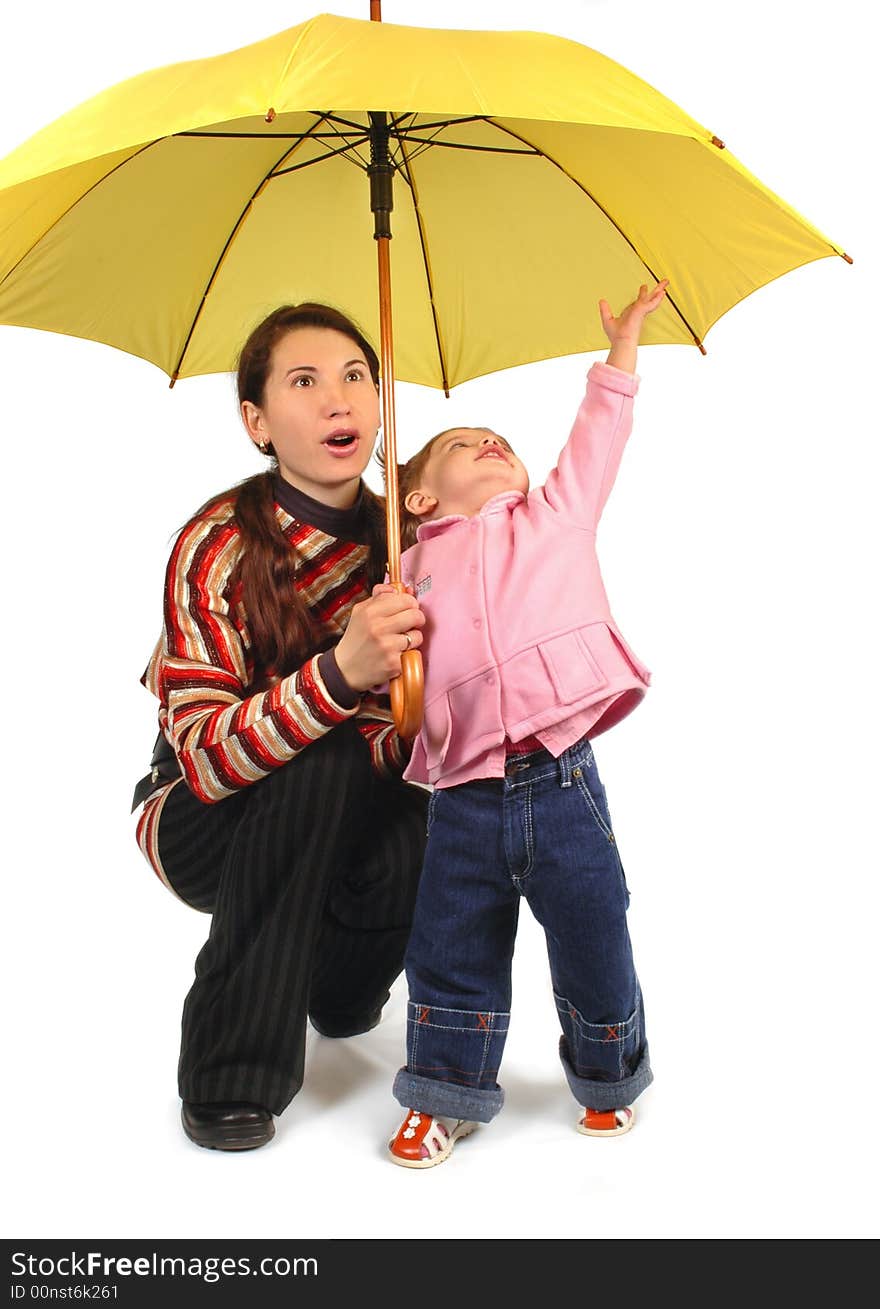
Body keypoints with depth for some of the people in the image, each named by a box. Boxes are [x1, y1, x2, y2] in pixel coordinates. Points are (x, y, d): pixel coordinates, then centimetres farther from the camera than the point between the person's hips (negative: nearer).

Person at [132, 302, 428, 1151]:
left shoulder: (396, 540, -6)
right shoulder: (218, 547, -22)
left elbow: (402, 729, -2)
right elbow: (204, 758, -30)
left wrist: (415, 742, -26)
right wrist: (341, 672, -45)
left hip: (336, 822, 5)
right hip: (200, 825, -5)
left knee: (425, 841, -26)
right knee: (325, 763, -33)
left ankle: (338, 986, 13)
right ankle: (230, 1075, -20)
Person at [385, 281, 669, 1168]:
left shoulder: (556, 516, 14)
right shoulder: (414, 568, 13)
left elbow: (596, 438, 17)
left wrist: (622, 346, 19)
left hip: (559, 779, 0)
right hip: (463, 798, 1)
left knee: (592, 944, 11)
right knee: (449, 953, 9)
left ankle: (609, 1078, 36)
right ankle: (449, 1094, 30)